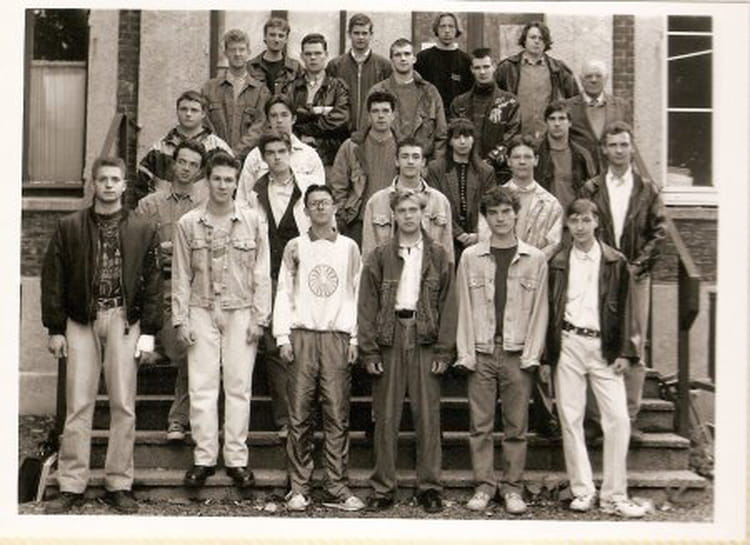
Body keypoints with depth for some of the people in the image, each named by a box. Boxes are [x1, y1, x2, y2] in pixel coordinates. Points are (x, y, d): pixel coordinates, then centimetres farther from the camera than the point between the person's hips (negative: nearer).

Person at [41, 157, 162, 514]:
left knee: (123, 405, 1)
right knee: (78, 404, 0)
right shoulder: (69, 227, 8)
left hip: (124, 320, 0)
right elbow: (53, 279, 6)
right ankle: (71, 486, 8)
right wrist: (55, 329, 0)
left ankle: (119, 485, 10)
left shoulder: (143, 231, 7)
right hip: (81, 320, 0)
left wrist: (148, 330, -3)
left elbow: (152, 283, 4)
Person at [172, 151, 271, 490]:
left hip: (240, 312, 0)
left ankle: (236, 459, 10)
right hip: (202, 312, 0)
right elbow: (181, 276, 5)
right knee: (201, 386, 0)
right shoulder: (188, 223, 4)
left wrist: (259, 317, -2)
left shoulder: (253, 222, 3)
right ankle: (204, 458, 9)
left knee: (239, 386, 1)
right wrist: (180, 319, 0)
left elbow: (262, 274, 4)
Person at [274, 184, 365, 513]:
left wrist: (355, 339, 2)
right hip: (302, 336, 0)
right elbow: (284, 293, 8)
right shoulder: (295, 247, 10)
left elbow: (356, 294, 10)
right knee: (299, 416, -1)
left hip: (337, 338, 0)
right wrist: (283, 337, -1)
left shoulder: (349, 248, 12)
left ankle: (338, 489, 1)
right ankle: (299, 488, 5)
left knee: (337, 416, -3)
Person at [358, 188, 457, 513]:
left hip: (425, 340, 0)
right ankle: (383, 488, 11)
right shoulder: (379, 257, 7)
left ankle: (429, 487, 12)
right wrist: (368, 350, -5)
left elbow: (448, 305, 5)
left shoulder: (438, 256, 8)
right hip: (388, 340, 0)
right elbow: (367, 305, 3)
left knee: (428, 417, 2)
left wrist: (444, 351, -3)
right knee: (386, 419, 3)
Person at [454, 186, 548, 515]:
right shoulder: (471, 257, 6)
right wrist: (464, 353, -3)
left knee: (516, 426, 4)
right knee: (480, 424, 3)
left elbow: (539, 310, 4)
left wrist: (532, 355, -4)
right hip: (481, 353, 1)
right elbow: (464, 308, 5)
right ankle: (484, 484, 14)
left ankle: (512, 487, 14)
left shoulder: (535, 259, 5)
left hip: (518, 354, 0)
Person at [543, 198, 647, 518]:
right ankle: (582, 491, 11)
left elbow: (623, 310, 7)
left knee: (618, 418, -5)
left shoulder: (615, 262, 7)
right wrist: (546, 356, 4)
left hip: (604, 345, 0)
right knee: (570, 419, 1)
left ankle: (614, 496, 3)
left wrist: (624, 352, -1)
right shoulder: (557, 263, 9)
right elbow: (549, 310, 9)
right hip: (568, 344, 1)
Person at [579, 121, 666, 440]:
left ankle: (630, 416, 7)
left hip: (636, 275, 1)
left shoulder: (647, 190, 8)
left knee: (635, 346, 1)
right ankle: (599, 416, 6)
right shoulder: (591, 189, 7)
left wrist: (638, 265, -7)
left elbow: (659, 232, 4)